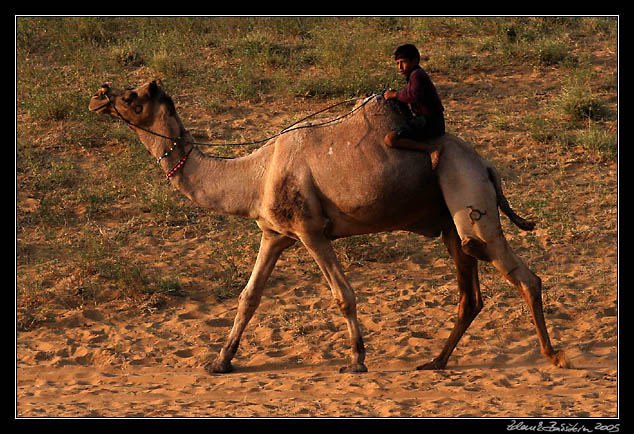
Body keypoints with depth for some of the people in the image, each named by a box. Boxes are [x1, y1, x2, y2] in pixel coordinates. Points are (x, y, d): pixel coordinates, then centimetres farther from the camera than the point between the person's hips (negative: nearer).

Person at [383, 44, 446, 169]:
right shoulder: (418, 74, 20)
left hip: (429, 123, -11)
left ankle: (431, 148, -28)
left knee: (390, 139, -27)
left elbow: (414, 96, -27)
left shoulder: (417, 74, -12)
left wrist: (395, 94, -15)